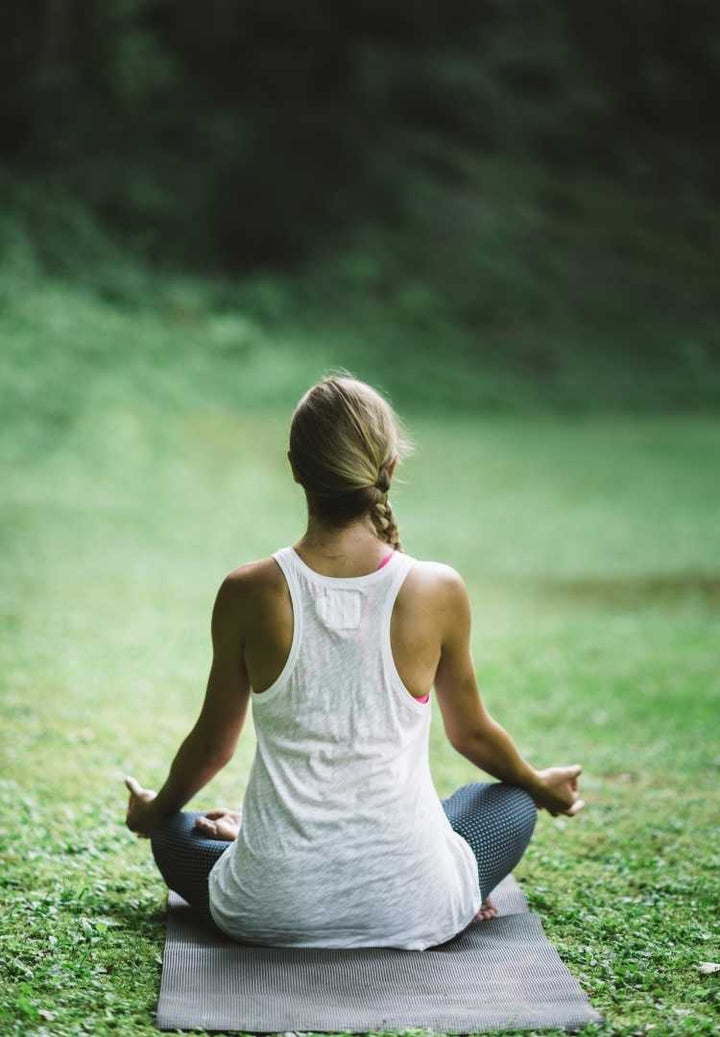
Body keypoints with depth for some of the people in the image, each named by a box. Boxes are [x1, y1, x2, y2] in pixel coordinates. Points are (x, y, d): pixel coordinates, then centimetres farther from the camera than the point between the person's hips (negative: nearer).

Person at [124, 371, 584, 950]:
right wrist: (541, 786, 30)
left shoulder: (249, 594, -10)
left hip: (272, 912, 1)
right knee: (511, 805, 31)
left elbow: (213, 745, 5)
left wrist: (156, 809, 28)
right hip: (408, 912, 0)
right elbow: (472, 733, 7)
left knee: (176, 834, 33)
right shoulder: (438, 591, -11)